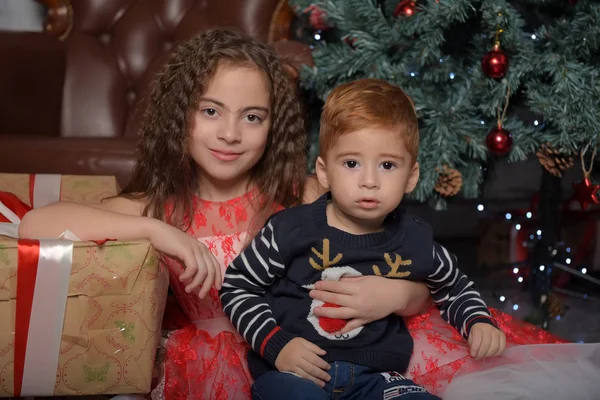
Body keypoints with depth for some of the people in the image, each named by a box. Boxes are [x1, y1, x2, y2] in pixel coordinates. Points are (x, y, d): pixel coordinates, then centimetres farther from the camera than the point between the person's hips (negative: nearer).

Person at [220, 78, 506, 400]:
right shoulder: (291, 230, -5)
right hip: (290, 368, -2)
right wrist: (276, 344, -9)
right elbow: (236, 286, 3)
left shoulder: (415, 241, 4)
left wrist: (479, 322, 6)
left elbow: (455, 288, 25)